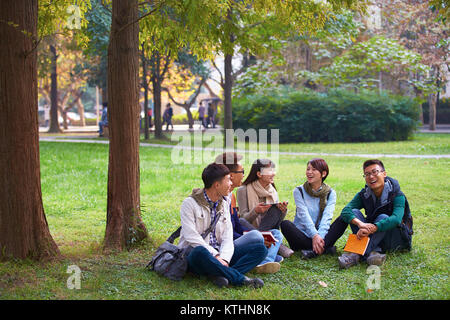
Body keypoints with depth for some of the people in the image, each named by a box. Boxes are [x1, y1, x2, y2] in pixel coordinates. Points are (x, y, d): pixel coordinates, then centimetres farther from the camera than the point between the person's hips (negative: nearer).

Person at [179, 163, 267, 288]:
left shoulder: (224, 204, 14)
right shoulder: (190, 203, -4)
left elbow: (228, 237, 4)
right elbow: (192, 237, -15)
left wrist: (224, 258, -16)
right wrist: (215, 256, -23)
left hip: (219, 253, 6)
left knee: (261, 249, -11)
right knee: (200, 252, -42)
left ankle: (220, 274, -32)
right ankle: (240, 278, -33)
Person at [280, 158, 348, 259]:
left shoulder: (330, 193, 5)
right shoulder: (299, 191, 2)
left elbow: (327, 217, -10)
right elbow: (304, 215, -12)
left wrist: (320, 237, -28)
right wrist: (314, 236, -28)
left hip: (321, 234, 1)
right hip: (302, 235, -1)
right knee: (285, 224, -29)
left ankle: (314, 250, -36)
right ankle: (326, 248, -35)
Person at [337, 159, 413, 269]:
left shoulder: (396, 194, -15)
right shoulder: (363, 194, -3)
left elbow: (396, 219, -33)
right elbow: (345, 211, -19)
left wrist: (372, 228, -45)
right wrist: (360, 224, -40)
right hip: (372, 235, 4)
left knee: (383, 218, -32)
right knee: (354, 212, -17)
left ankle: (357, 254, -40)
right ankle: (374, 251, -36)